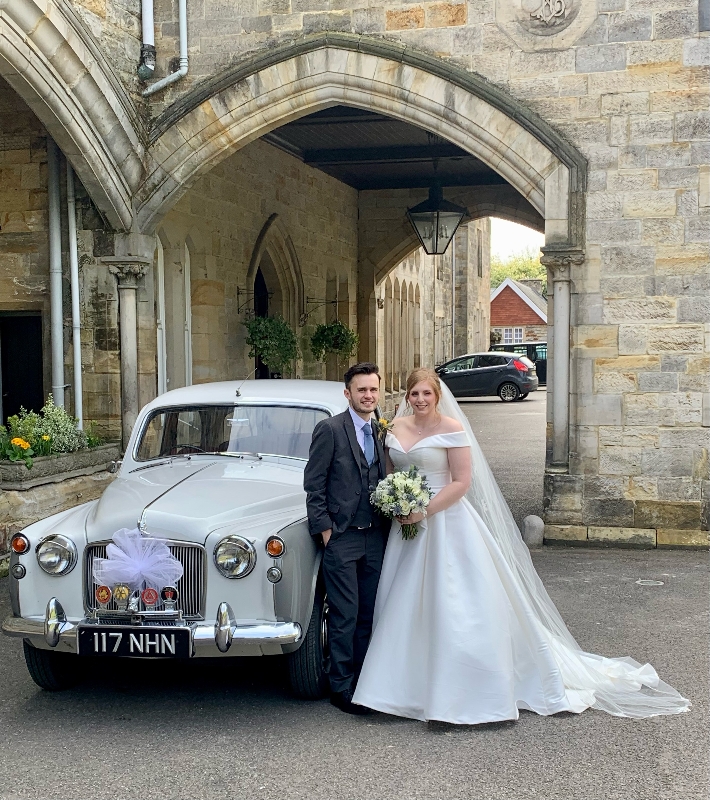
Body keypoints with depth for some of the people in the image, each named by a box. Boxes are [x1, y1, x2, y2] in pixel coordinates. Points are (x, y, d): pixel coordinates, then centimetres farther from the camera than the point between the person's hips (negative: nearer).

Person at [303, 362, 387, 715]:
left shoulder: (381, 432, 11)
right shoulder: (330, 429, -8)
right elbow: (313, 485, -8)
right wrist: (324, 529, -11)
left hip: (374, 537, 6)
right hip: (341, 537, -6)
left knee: (369, 614, 11)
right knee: (345, 616, -2)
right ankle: (341, 687, 9)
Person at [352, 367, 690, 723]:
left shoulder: (451, 429, -9)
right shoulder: (396, 427, 7)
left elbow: (461, 482, -13)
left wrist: (424, 511, -19)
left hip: (446, 524, -6)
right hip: (407, 526, 6)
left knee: (459, 607, -4)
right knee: (405, 607, 9)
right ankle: (409, 686, 20)